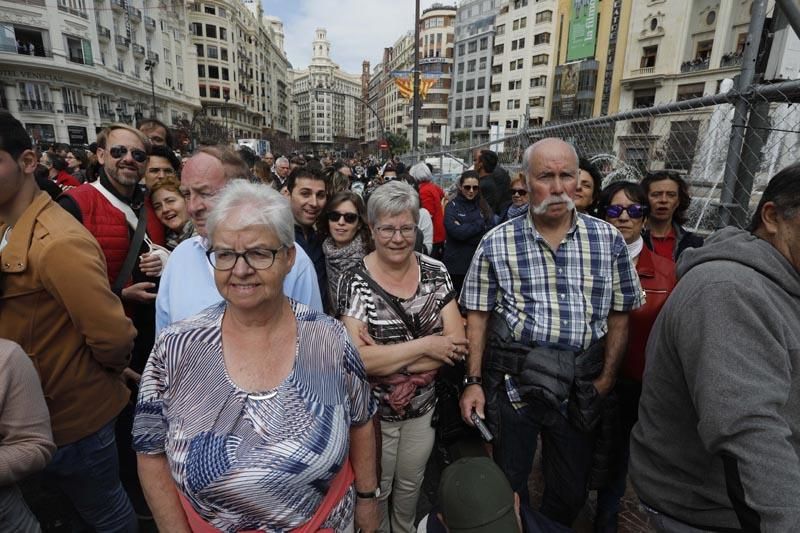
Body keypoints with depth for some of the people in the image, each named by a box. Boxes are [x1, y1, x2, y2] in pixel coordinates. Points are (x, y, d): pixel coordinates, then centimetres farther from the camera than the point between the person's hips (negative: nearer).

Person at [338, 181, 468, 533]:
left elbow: (457, 343, -12)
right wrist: (425, 346, -23)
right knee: (375, 490, 21)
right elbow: (356, 358, -25)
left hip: (424, 407, 3)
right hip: (373, 412, -3)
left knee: (410, 486, 25)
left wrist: (385, 359, -21)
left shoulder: (435, 272, -8)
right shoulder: (355, 281, -17)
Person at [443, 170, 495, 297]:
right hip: (457, 264, -2)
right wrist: (480, 224, -10)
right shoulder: (452, 206, -1)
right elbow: (456, 231, -15)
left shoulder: (484, 207, 8)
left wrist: (465, 230, -11)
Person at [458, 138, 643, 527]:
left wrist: (607, 377, -1)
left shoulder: (609, 240, -2)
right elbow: (478, 317, -4)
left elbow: (619, 316, 4)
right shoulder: (497, 243, -7)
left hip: (580, 389, 2)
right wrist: (474, 382, -6)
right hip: (512, 382, -1)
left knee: (571, 494, 21)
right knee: (509, 488, 17)